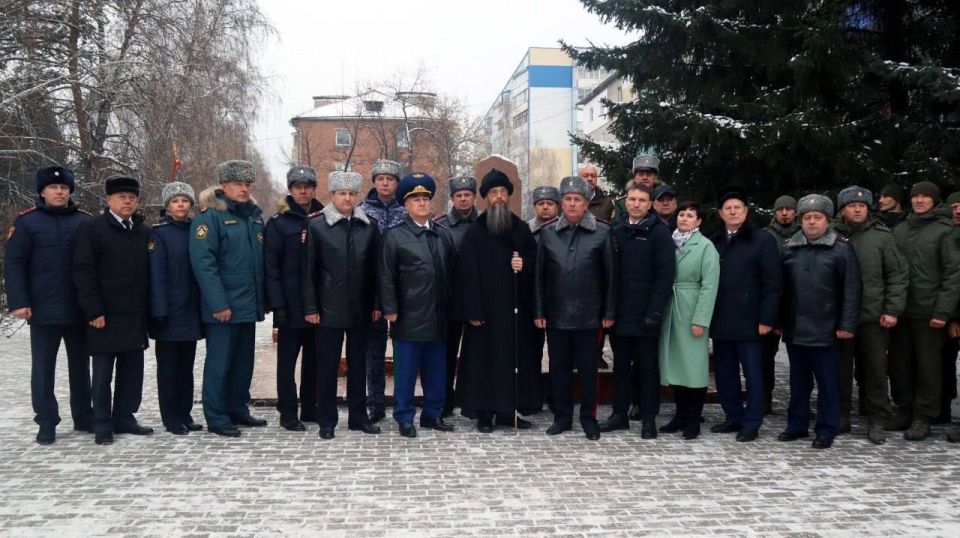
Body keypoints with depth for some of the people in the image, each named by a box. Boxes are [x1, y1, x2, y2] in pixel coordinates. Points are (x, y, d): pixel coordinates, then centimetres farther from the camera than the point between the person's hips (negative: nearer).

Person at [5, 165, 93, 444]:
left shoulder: (86, 221, 6)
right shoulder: (26, 221, 1)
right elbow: (13, 263, -3)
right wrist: (18, 302, -12)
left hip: (80, 309, 2)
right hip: (43, 309, -2)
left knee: (80, 365, 11)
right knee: (43, 367, 4)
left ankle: (84, 417, 23)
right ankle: (46, 423, 13)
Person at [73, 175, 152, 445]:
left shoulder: (144, 232, 12)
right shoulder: (91, 228, -3)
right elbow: (83, 272, -8)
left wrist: (148, 308, 7)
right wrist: (94, 311, -14)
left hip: (136, 315, 5)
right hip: (106, 314, -5)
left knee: (132, 370, 9)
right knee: (103, 371, 2)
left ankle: (124, 417, 21)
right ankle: (102, 424, 11)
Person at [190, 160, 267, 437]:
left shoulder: (254, 215, 13)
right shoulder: (210, 217, -9)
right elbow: (203, 263, -16)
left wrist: (263, 297, 13)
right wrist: (219, 304, -20)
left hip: (249, 304, 7)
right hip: (223, 306, -7)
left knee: (244, 361, 15)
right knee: (219, 362, 0)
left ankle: (238, 409, 26)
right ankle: (216, 417, 9)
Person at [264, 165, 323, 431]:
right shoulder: (278, 223, -2)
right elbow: (270, 267, -6)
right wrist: (277, 305, -14)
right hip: (291, 307, -4)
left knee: (314, 359, 11)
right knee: (287, 360, 3)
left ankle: (310, 409, 22)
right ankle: (288, 414, 11)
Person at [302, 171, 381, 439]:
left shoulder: (369, 226, 5)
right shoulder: (316, 226, -2)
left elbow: (375, 268, 7)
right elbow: (308, 271, -2)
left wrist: (376, 303, 3)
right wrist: (310, 308, -6)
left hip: (360, 308, 3)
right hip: (328, 309, -2)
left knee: (358, 365, 11)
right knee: (327, 366, 5)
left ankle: (358, 416, 22)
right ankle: (327, 420, 16)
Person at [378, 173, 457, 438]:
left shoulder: (443, 235, 11)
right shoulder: (394, 236, -2)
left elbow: (452, 272, 13)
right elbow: (386, 276, -5)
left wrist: (451, 306, 10)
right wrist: (390, 309, -10)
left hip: (438, 316, 5)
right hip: (409, 317, -4)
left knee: (436, 369, 11)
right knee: (406, 369, 2)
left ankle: (433, 414, 24)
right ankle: (404, 418, 13)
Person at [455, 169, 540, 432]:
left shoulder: (522, 229, 10)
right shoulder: (475, 232, 0)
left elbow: (534, 261, 17)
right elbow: (467, 274, -5)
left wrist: (524, 266, -7)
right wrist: (473, 311, -13)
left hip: (516, 309, 3)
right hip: (486, 309, -3)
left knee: (514, 358, 4)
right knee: (485, 359, -1)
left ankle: (508, 410, 15)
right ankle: (485, 413, 8)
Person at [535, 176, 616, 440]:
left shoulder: (602, 232, -2)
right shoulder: (547, 233, 4)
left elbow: (610, 275, -1)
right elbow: (539, 275, 5)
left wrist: (609, 312, -3)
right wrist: (538, 311, 1)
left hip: (588, 315, -2)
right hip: (556, 315, 2)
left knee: (588, 368, 6)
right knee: (558, 367, 10)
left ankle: (589, 417, 20)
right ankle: (562, 416, 23)